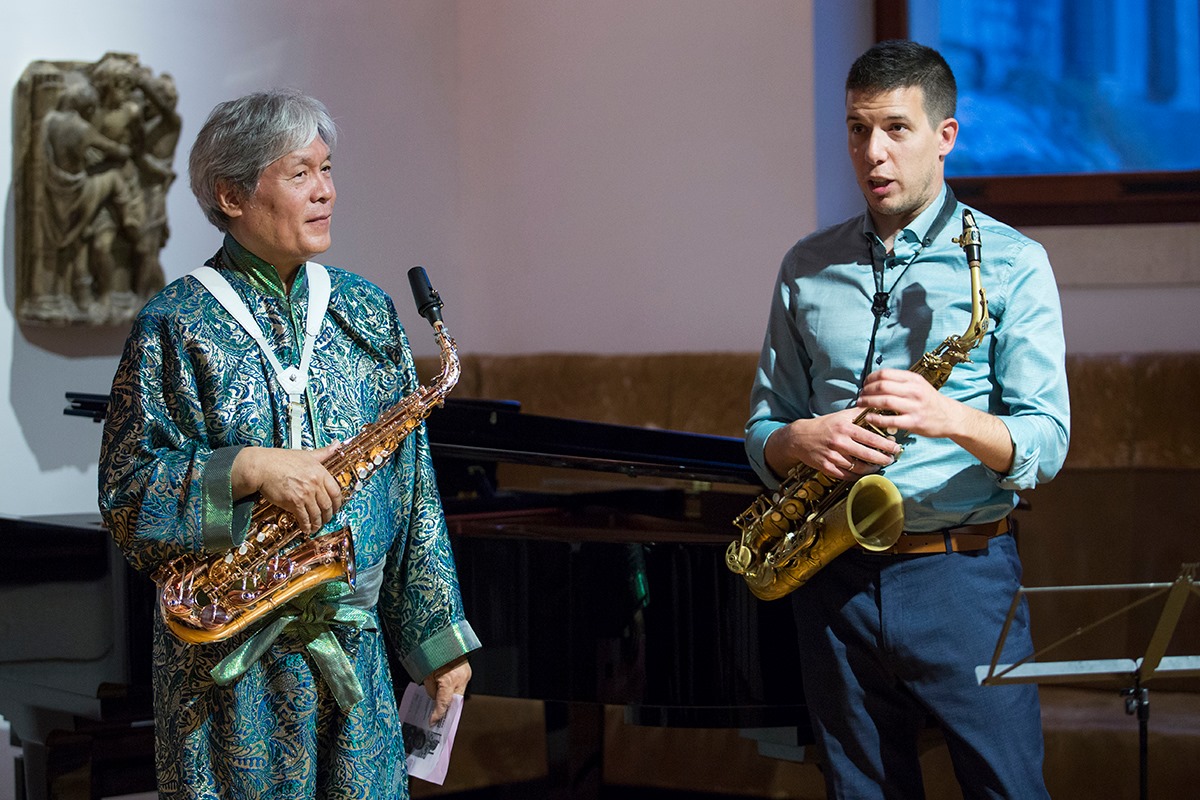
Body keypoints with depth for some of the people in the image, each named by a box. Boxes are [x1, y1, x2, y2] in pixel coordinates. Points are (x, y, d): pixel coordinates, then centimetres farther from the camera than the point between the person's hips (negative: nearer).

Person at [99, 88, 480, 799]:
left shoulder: (365, 310, 8)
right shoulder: (175, 326, -5)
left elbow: (412, 482, 9)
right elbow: (125, 490, -9)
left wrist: (442, 639, 7)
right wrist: (246, 468, -23)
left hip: (357, 641, 4)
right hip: (231, 662, -4)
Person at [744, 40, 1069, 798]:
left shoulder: (1011, 263, -1)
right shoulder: (807, 268, 10)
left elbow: (1045, 444, -8)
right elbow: (763, 428, 13)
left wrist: (949, 418, -27)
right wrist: (801, 440, -11)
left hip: (963, 570, -3)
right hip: (836, 580, 3)